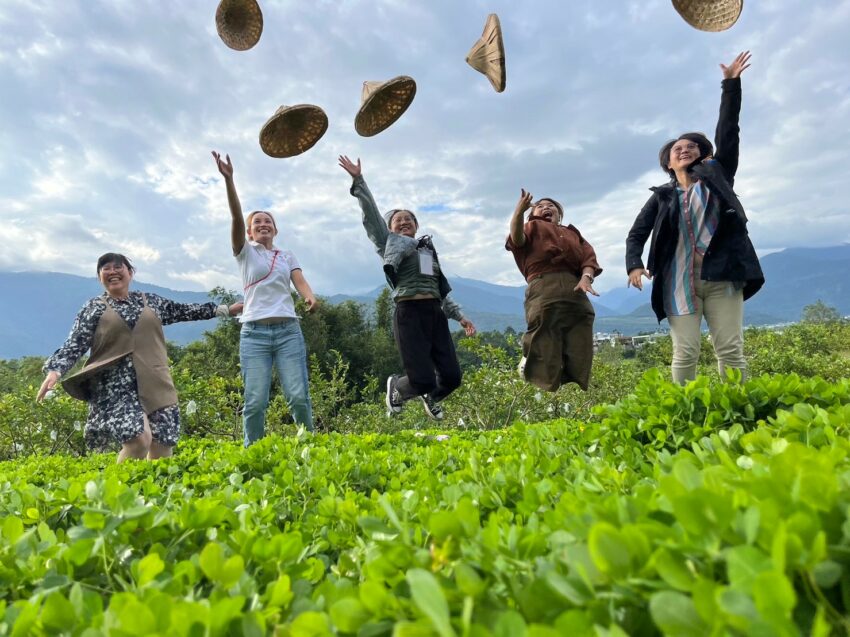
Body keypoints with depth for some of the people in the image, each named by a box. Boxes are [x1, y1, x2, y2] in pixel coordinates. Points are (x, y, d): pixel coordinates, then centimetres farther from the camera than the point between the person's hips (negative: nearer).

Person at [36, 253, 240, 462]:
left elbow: (183, 310, 22)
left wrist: (224, 309, 22)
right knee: (139, 439, -22)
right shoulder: (94, 308, 9)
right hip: (117, 386, -3)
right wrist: (54, 370, -14)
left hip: (154, 384, 3)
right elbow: (74, 345, 3)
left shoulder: (150, 301, 17)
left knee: (162, 446, -1)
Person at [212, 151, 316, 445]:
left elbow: (299, 281, 0)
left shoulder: (287, 255, 17)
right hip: (254, 332, -1)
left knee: (298, 396, -6)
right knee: (255, 401, -6)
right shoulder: (245, 252, 11)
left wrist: (310, 297, -23)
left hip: (288, 329, 1)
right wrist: (228, 179, -17)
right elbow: (236, 218, -4)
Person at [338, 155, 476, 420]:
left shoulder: (428, 250, 24)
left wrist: (460, 316, 15)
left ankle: (431, 397, 33)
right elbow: (371, 214, -1)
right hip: (409, 314, -5)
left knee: (452, 377, -3)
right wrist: (358, 181, -9)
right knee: (423, 380, -13)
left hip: (435, 314, 5)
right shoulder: (390, 245, 11)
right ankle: (396, 386, 23)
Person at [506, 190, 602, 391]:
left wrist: (586, 277, -5)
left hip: (576, 294, 4)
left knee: (579, 362, -4)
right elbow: (517, 240, 0)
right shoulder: (532, 227, 25)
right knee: (546, 364, -12)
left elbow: (589, 256, 17)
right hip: (545, 291, -4)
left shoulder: (572, 232, 36)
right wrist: (519, 211, -18)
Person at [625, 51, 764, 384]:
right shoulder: (662, 195, 14)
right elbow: (637, 234, 10)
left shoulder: (716, 176, 15)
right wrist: (634, 265, -9)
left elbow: (727, 132, 7)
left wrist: (731, 83, 2)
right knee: (685, 354, -6)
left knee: (730, 351, -3)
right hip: (679, 282, 0)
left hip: (721, 276, 1)